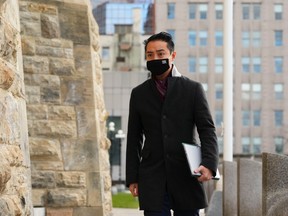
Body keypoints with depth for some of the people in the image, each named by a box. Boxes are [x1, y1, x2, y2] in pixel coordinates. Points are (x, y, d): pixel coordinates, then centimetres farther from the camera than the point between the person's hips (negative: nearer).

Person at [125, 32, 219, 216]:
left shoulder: (193, 89, 5)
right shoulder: (139, 94, 12)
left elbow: (208, 130, 0)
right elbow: (134, 139, 12)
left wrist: (209, 164, -18)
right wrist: (132, 178, 5)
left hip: (186, 178, -1)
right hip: (152, 179, 1)